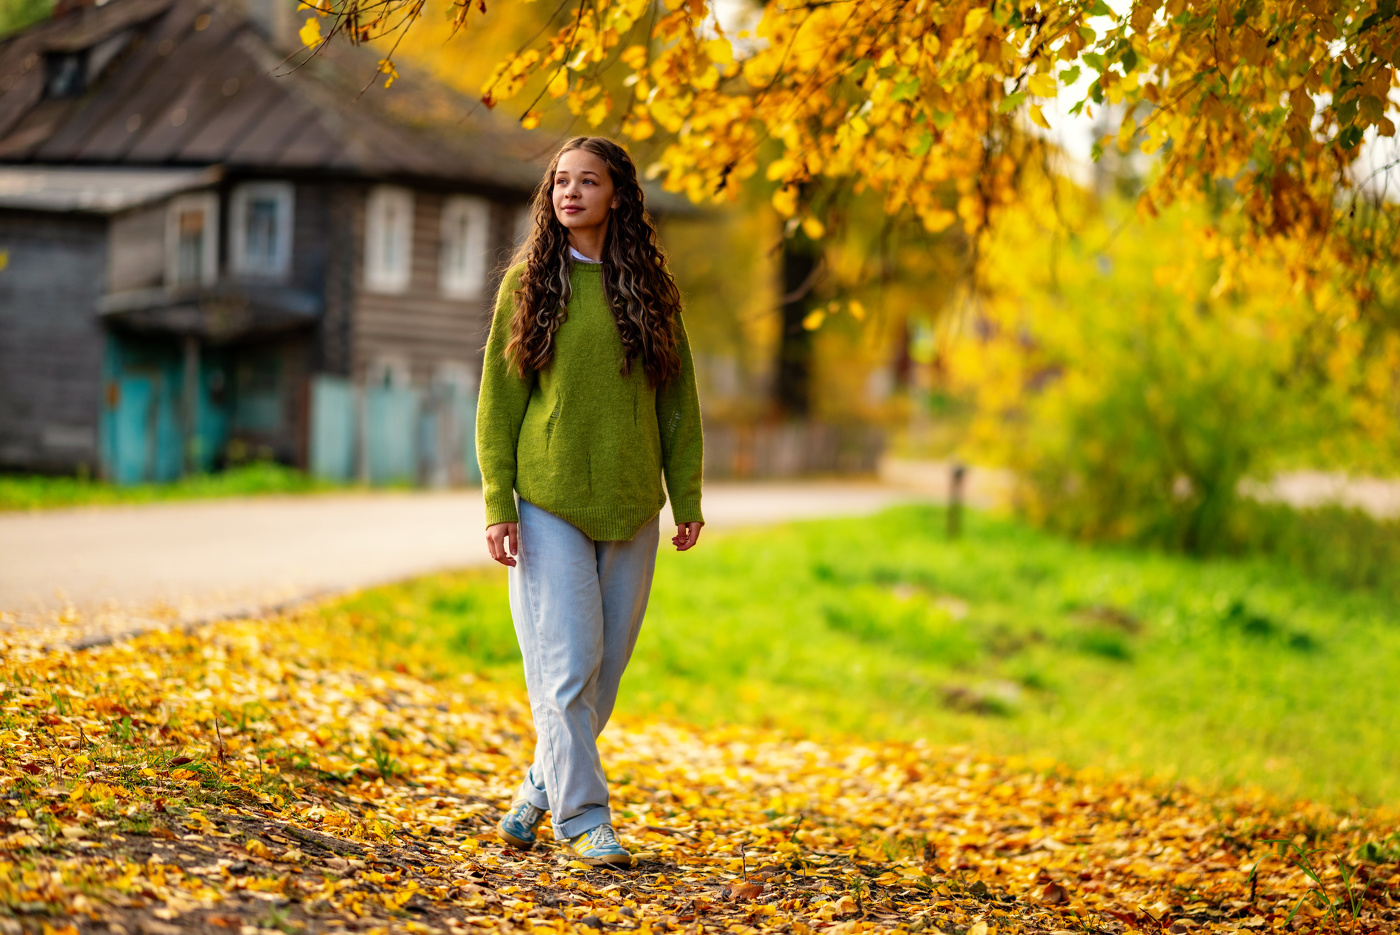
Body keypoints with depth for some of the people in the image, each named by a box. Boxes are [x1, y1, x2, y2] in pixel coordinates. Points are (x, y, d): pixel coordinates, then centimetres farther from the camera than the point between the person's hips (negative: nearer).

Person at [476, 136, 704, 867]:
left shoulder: (648, 285, 7)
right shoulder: (528, 282, 2)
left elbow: (677, 398, 10)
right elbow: (498, 400, 1)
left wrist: (687, 500, 5)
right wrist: (498, 507, -6)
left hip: (630, 507, 3)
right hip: (548, 505, -2)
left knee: (606, 665, 8)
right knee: (566, 664, -7)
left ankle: (544, 786, 27)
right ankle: (582, 818, 1)